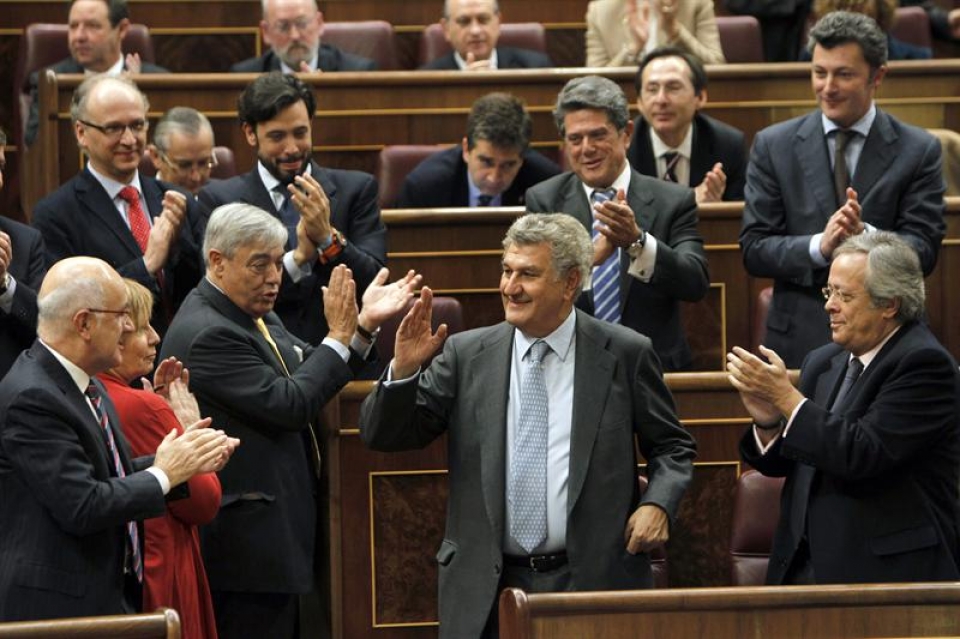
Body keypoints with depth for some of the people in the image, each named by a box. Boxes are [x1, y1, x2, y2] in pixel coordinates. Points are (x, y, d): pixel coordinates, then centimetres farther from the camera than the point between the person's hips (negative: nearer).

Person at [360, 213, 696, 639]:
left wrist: (657, 504, -10)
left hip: (595, 584, -1)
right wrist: (403, 370, -14)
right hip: (488, 592, 2)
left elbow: (672, 447, 9)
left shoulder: (625, 355, 1)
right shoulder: (466, 355, 5)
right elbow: (384, 436, 4)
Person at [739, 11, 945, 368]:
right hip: (800, 341, 0)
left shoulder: (919, 151, 0)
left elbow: (924, 251, -6)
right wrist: (819, 247, -20)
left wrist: (867, 235, -25)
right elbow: (753, 249, -2)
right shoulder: (773, 146, 2)